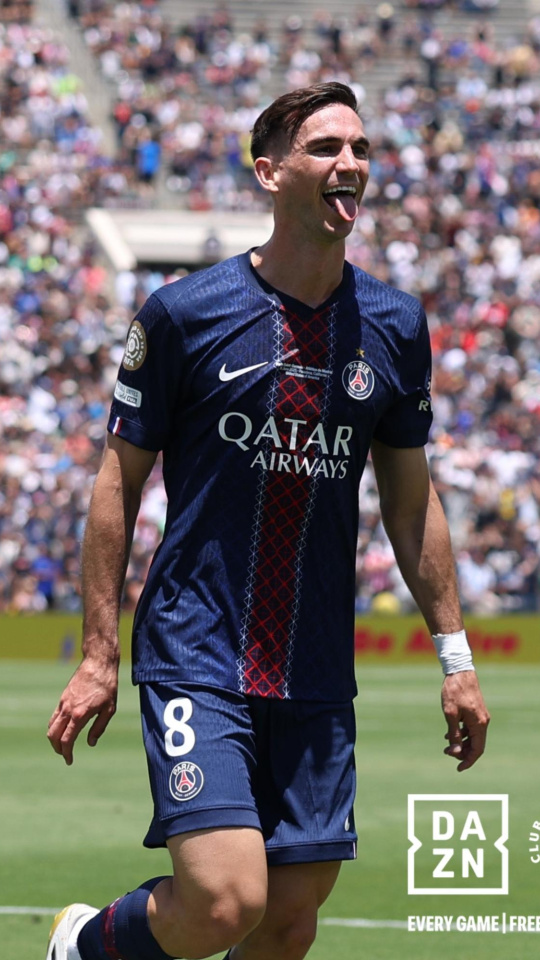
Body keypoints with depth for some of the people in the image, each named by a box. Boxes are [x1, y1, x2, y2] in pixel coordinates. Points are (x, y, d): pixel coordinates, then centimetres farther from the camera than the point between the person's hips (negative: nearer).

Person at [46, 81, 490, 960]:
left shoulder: (395, 326, 6)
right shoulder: (183, 313, -5)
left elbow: (411, 500, 16)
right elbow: (120, 482, 1)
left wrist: (455, 657, 13)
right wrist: (98, 656, -2)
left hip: (317, 677, 4)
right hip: (195, 653, -4)